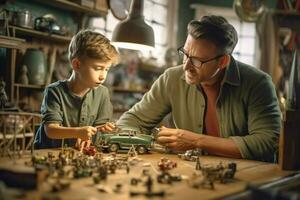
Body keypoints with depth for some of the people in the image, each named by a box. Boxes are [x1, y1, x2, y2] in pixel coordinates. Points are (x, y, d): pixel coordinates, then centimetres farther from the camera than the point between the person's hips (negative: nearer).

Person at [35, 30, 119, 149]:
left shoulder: (102, 93, 3)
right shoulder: (55, 92, -10)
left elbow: (100, 125, 3)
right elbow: (50, 130, -18)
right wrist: (78, 132, -35)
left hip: (79, 154, 5)